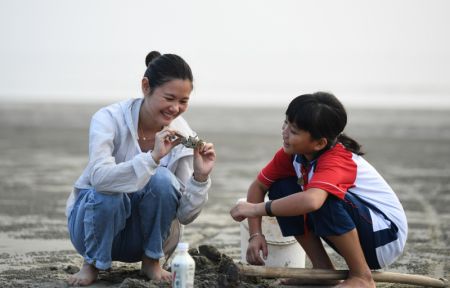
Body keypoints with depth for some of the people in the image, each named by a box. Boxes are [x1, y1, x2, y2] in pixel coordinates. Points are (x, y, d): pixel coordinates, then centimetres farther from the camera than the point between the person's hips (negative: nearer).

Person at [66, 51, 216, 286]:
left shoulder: (182, 135, -12)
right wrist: (152, 157, -50)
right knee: (109, 192, -36)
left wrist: (200, 177, -30)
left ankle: (151, 262, -5)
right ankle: (91, 264, -7)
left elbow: (185, 215, -12)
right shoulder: (109, 119, -21)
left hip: (144, 234, 2)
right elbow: (99, 178, -40)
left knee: (162, 180, -28)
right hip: (96, 218, -2)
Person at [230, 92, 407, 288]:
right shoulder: (292, 153, -7)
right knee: (281, 189, -5)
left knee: (324, 198, -35)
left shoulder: (336, 160, -30)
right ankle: (324, 271, 1)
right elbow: (258, 186, 0)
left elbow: (311, 200, -49)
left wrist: (257, 208, -37)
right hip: (353, 233, 8)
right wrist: (255, 235, -15)